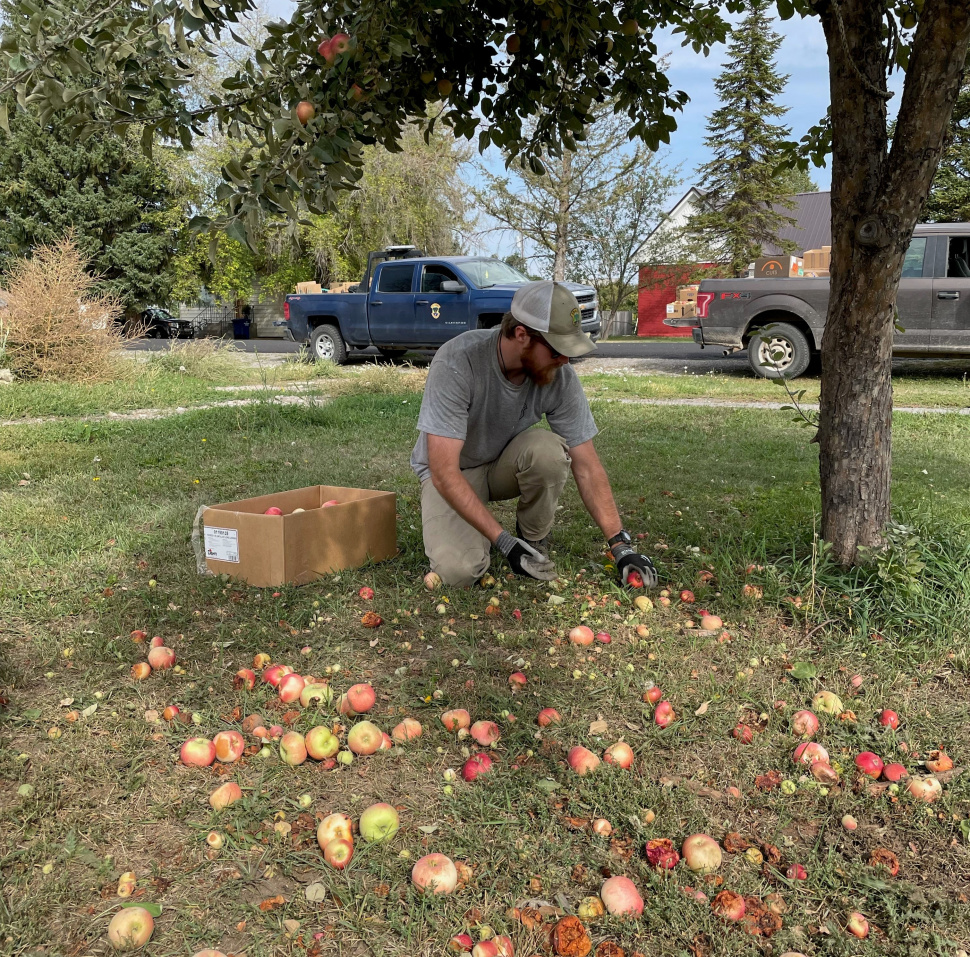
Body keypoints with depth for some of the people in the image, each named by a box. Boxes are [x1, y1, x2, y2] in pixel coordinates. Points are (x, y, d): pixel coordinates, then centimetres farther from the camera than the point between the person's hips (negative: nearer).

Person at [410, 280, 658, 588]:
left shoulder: (560, 376, -21)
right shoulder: (457, 362, -33)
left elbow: (586, 465, -14)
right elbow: (444, 472, -34)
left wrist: (620, 545, -21)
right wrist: (504, 542, -36)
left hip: (506, 464, 3)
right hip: (450, 471, -3)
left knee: (548, 449, -32)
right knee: (459, 569, -29)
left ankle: (535, 544, -5)